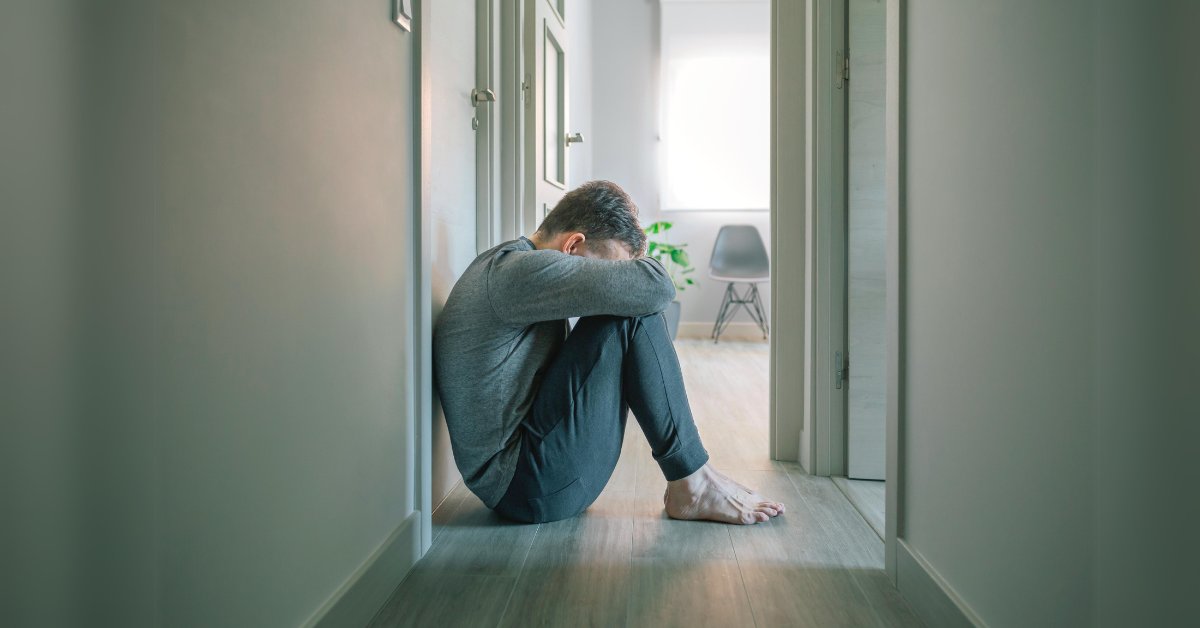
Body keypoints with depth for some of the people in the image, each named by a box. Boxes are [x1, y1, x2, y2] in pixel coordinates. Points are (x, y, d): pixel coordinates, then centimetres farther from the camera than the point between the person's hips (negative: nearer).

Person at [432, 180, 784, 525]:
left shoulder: (502, 267, 14)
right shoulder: (519, 270, -19)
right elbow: (656, 286, -26)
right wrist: (631, 266, -3)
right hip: (530, 487, -11)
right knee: (633, 315, -17)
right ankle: (692, 484, -7)